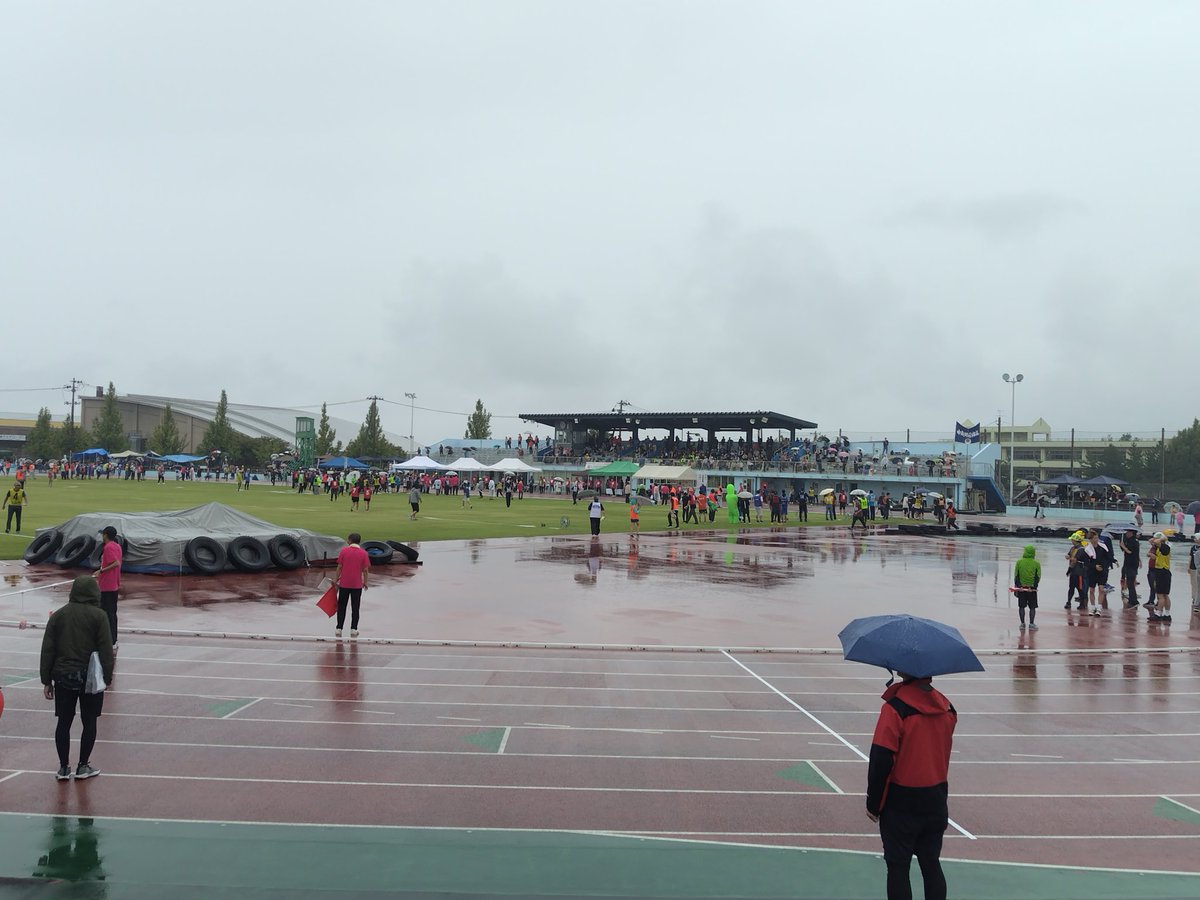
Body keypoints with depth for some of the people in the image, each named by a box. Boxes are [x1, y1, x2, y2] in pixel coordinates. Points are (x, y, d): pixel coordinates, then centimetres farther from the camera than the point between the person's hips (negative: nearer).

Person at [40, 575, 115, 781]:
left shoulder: (58, 615, 4)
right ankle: (83, 766, 14)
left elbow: (47, 650, 4)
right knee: (89, 722, 9)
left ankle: (63, 768, 15)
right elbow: (106, 650, -9)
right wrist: (107, 678, -2)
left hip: (63, 677, 3)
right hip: (90, 677, -3)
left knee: (64, 722, 11)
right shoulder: (98, 616, -6)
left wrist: (47, 680, 9)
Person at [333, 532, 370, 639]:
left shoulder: (343, 550, -6)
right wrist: (365, 582, 6)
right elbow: (365, 570, -5)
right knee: (355, 608, 9)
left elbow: (339, 567, -5)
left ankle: (339, 629, 8)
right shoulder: (363, 553, -5)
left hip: (344, 583, 0)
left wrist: (335, 580, 4)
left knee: (341, 607, 9)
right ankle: (353, 630, 10)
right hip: (357, 585, 0)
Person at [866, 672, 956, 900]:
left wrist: (873, 804, -9)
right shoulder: (947, 707, 1)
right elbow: (943, 752, 11)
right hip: (936, 800, 5)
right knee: (931, 864, 15)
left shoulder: (895, 708, -18)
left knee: (898, 866, 5)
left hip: (901, 803, -5)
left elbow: (881, 760, -17)